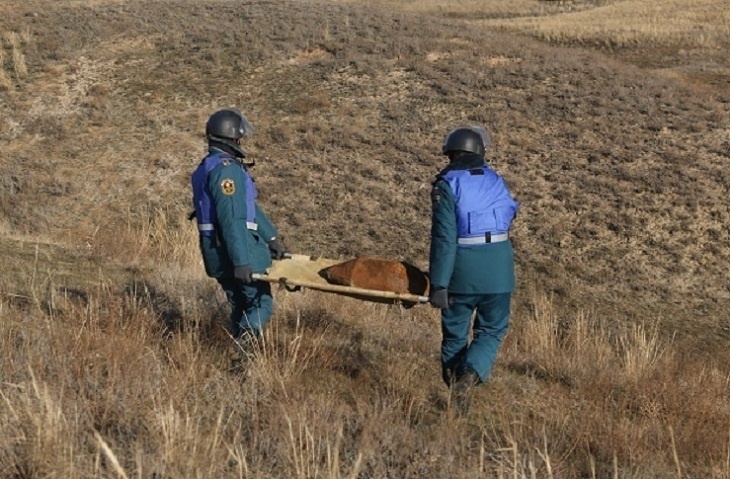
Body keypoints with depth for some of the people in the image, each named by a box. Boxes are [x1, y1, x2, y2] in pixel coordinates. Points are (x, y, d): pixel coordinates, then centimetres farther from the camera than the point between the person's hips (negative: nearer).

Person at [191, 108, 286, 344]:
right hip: (237, 248, -10)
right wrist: (241, 261, -27)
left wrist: (271, 237, 25)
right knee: (261, 303, -4)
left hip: (219, 252, 10)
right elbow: (231, 218, -24)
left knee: (240, 306, 16)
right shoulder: (226, 169, -17)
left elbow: (249, 206, 21)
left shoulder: (210, 166, 17)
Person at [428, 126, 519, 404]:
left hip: (462, 270, -2)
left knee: (455, 334, 12)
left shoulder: (446, 185, -6)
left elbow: (444, 237, -13)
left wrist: (439, 284, -13)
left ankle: (455, 397, 17)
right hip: (498, 268, 3)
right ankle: (472, 372, -12)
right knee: (492, 330, 15)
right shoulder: (496, 181, 8)